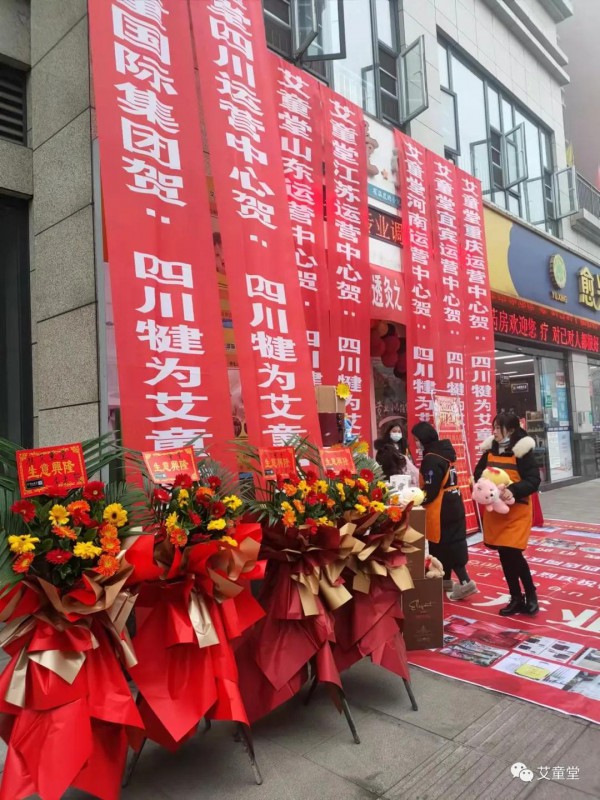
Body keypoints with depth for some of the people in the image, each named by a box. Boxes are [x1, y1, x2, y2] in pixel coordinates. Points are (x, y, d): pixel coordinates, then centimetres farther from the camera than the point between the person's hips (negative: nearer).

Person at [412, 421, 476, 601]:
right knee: (453, 542, 14)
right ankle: (446, 580, 26)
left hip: (441, 509, -10)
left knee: (445, 545, -2)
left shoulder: (431, 459, -20)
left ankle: (465, 582, -2)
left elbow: (431, 490, -22)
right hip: (453, 505, 10)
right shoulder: (445, 452, 10)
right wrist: (418, 492, 13)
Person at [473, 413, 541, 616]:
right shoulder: (490, 449, 3)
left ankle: (530, 595, 15)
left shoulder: (522, 450, -13)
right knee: (504, 555, 10)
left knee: (512, 553, -9)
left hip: (516, 510, -5)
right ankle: (516, 598, 24)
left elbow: (533, 481, -15)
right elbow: (478, 473, 11)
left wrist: (513, 490, -30)